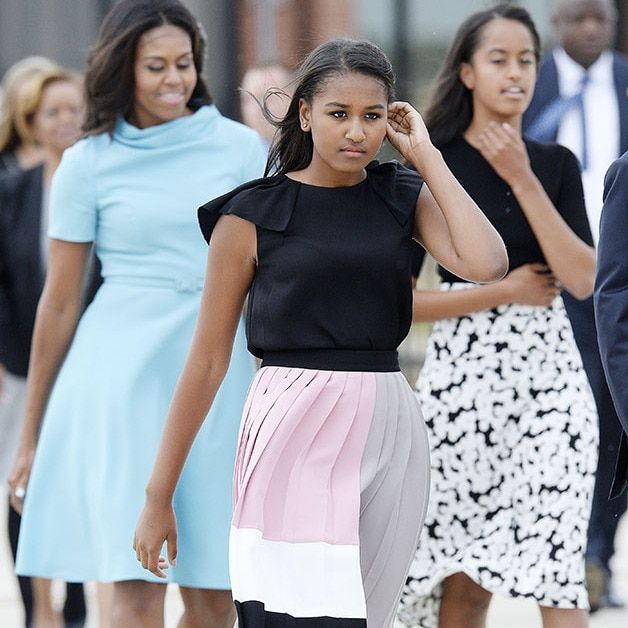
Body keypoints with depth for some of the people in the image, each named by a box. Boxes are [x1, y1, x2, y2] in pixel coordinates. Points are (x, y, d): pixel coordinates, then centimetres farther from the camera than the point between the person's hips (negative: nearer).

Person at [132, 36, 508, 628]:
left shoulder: (404, 197, 11)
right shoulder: (252, 214, 1)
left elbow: (486, 263, -8)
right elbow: (208, 360, 3)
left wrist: (426, 156, 0)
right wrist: (158, 497, 2)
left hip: (389, 432, 4)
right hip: (294, 432, -4)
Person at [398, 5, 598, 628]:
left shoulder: (556, 164, 8)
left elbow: (582, 280, -6)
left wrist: (523, 180, -10)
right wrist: (505, 292, -8)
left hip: (549, 374, 1)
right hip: (462, 372, -1)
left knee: (557, 577, -11)